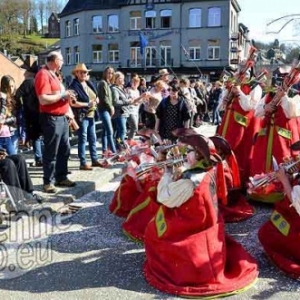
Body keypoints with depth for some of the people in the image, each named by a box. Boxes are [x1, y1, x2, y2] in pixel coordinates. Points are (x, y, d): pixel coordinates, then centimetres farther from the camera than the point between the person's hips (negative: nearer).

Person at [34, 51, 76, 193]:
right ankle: (48, 182, 7)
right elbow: (43, 99, -23)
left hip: (61, 117, 10)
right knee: (51, 152, -3)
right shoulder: (43, 75, -13)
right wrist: (62, 95, -16)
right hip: (51, 119, -10)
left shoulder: (53, 74, 17)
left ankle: (61, 177, 25)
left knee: (64, 149, 14)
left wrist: (66, 95, 8)